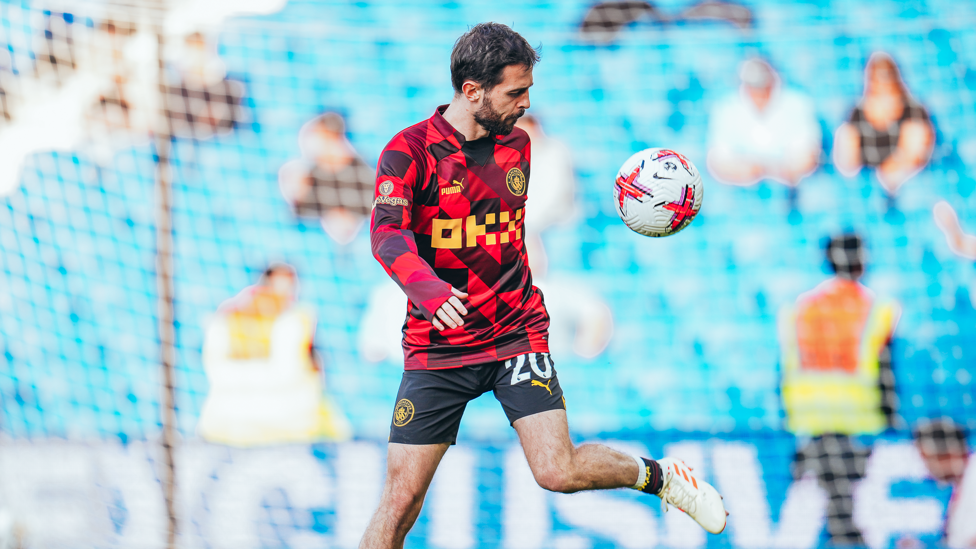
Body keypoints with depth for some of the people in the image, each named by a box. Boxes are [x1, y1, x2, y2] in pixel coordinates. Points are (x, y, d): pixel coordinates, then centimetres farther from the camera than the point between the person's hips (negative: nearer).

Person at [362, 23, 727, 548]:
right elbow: (387, 233, -27)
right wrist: (428, 289, -46)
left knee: (558, 471, -14)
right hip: (435, 348, -2)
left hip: (516, 335, 3)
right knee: (402, 497, -6)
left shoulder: (516, 144, 7)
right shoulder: (409, 151, -11)